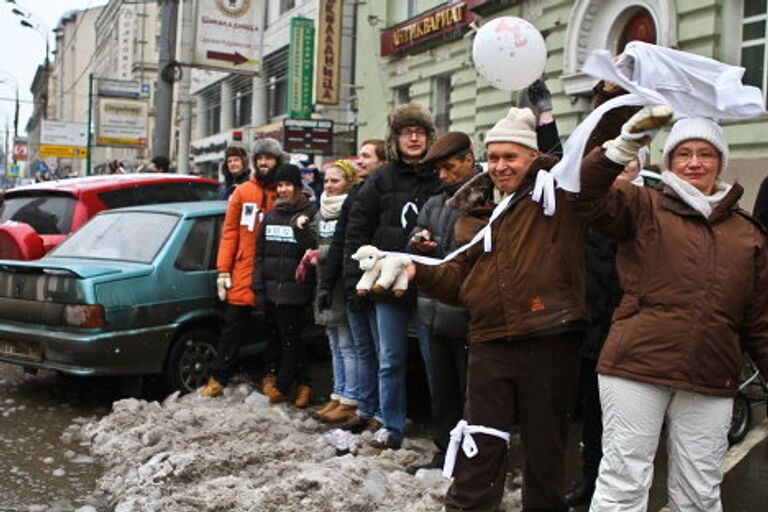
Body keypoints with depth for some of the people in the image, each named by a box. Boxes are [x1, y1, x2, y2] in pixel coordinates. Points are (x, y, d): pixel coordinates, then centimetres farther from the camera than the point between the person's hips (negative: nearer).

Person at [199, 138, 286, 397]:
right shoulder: (242, 192, 4)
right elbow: (229, 232, 4)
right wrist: (223, 270, 0)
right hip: (244, 271, 1)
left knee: (274, 328, 11)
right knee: (233, 327, 5)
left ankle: (272, 375, 24)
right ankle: (218, 379, 13)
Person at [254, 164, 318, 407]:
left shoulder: (310, 213, -3)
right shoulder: (270, 216, 15)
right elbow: (260, 252, 16)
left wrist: (302, 227, -25)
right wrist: (258, 284, 9)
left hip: (295, 287, -6)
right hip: (271, 287, 6)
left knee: (290, 337, -1)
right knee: (285, 337, 10)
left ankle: (281, 387, 9)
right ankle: (303, 384, 20)